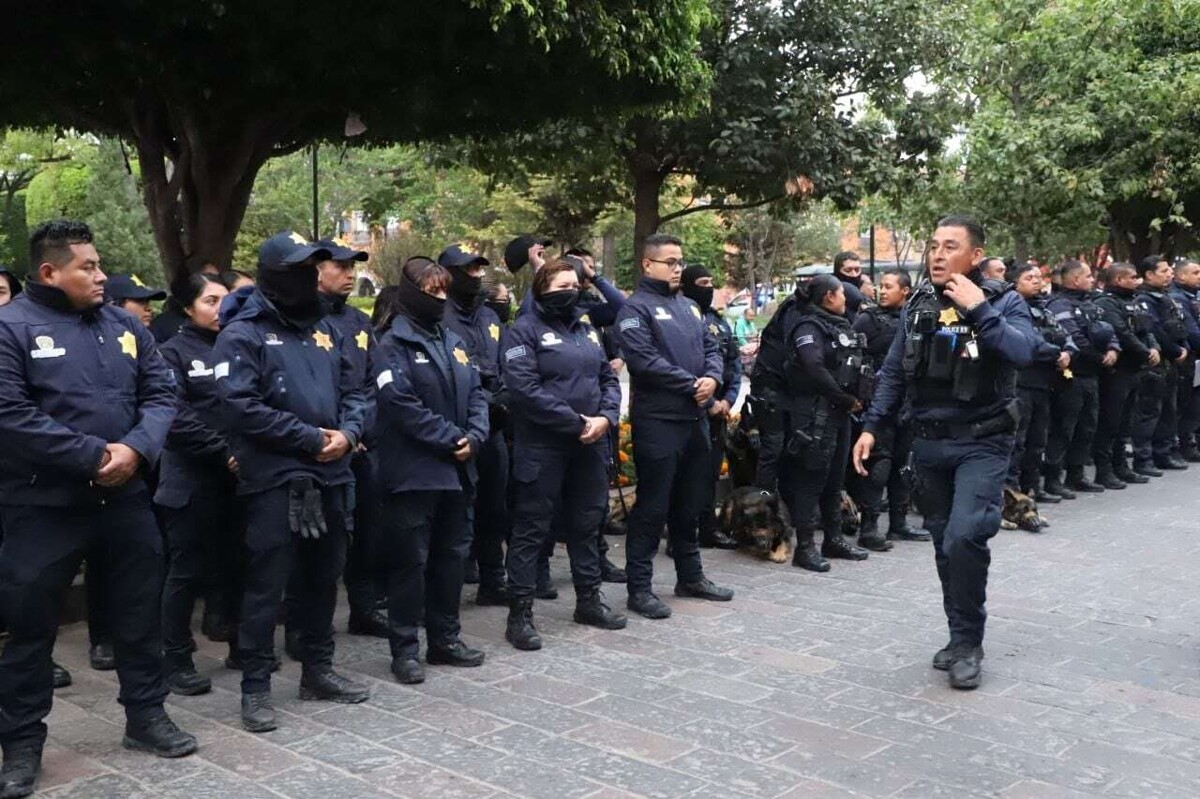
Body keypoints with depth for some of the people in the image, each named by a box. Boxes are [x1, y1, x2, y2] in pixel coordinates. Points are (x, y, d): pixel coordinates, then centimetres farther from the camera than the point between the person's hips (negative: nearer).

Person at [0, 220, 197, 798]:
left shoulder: (124, 326, 9)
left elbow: (161, 394, 6)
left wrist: (135, 448, -13)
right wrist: (92, 455, -19)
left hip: (125, 494, 5)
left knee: (140, 609, 13)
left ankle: (146, 716, 30)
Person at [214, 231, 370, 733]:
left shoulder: (324, 329, 15)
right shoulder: (242, 335, -6)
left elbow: (353, 391, 16)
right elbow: (240, 406, -17)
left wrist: (348, 433, -6)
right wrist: (310, 438, -15)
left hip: (330, 476, 7)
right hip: (275, 479, -7)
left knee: (323, 578, 15)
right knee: (266, 585, -1)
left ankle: (317, 671, 29)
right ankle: (255, 687, 10)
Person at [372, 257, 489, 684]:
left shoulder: (453, 340, 14)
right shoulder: (394, 344, -8)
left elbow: (476, 393, 11)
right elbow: (401, 404, -18)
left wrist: (474, 435, -7)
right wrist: (451, 439, -16)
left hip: (457, 469, 7)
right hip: (414, 471, -7)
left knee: (451, 556, 14)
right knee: (410, 561, -1)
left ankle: (445, 638, 26)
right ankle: (404, 648, 10)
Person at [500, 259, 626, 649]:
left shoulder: (587, 330, 16)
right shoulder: (524, 331, -7)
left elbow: (609, 379, 15)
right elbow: (524, 389, -19)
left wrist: (606, 417, -6)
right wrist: (577, 422, -18)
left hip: (590, 445, 7)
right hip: (542, 447, -7)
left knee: (587, 524, 16)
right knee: (532, 529, -1)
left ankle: (589, 599, 30)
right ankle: (519, 614, 6)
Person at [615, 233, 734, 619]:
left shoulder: (688, 306, 17)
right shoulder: (636, 308, -8)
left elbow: (710, 347, 15)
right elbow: (644, 360, -19)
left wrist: (712, 378, -7)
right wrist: (691, 385, -15)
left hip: (695, 418, 8)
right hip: (658, 420, -8)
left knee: (688, 504, 17)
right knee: (652, 507, -3)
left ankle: (690, 576, 30)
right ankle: (639, 588, 4)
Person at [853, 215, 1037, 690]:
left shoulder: (1003, 303, -6)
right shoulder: (918, 305, 7)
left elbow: (1023, 352, -25)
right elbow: (894, 372, 10)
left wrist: (978, 309, -24)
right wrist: (871, 427, 3)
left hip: (981, 443, -5)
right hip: (929, 442, 5)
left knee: (964, 537, -18)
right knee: (945, 544, 11)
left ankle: (968, 642, 0)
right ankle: (961, 637, 25)